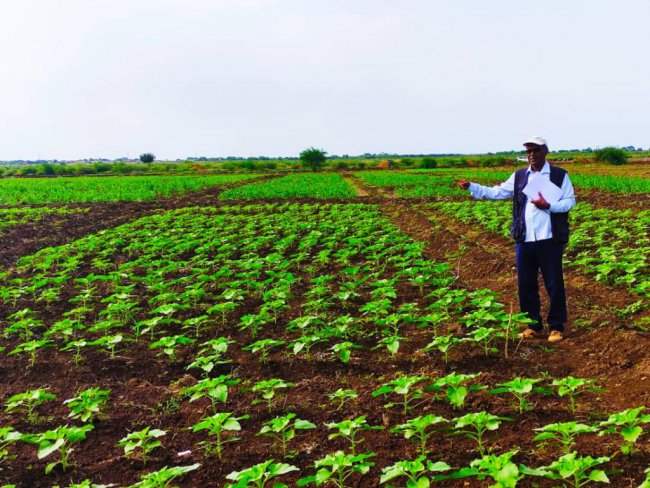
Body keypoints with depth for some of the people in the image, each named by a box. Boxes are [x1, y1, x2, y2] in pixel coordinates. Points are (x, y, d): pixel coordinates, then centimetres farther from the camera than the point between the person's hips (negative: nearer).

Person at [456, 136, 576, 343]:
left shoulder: (560, 175, 0)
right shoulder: (519, 176, 10)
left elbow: (570, 201, -3)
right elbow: (496, 193, 7)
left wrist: (548, 206, -19)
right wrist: (471, 187, -3)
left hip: (550, 239, -4)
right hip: (525, 240, 4)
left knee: (554, 284, 3)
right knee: (525, 285, 9)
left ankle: (556, 327, 16)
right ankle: (533, 326, 22)